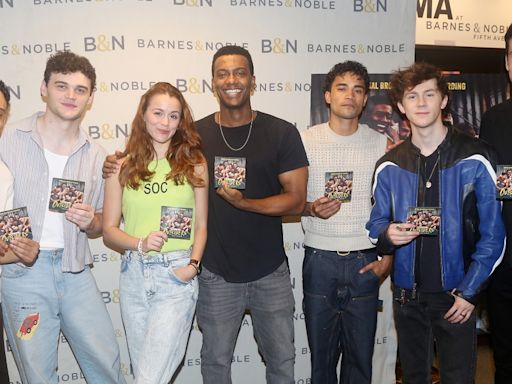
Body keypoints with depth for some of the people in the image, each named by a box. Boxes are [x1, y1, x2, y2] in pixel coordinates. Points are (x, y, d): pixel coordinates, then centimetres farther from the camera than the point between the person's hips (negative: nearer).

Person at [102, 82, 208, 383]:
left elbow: (202, 225, 6)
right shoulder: (124, 167, 4)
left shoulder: (194, 164, 3)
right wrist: (140, 243, -14)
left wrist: (193, 264, -10)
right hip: (134, 275, 2)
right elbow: (109, 230, 4)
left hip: (177, 275, -2)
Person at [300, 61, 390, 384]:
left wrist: (388, 259, 0)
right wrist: (312, 209, -17)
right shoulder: (305, 141, 1)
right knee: (321, 354, 11)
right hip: (320, 260, 0)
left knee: (361, 356, 10)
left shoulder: (381, 144, 3)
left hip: (364, 262, 1)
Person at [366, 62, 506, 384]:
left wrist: (469, 291, -10)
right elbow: (377, 224, 7)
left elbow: (493, 234, -6)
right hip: (407, 294, 3)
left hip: (456, 296, -2)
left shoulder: (475, 159, -7)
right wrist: (388, 235, -17)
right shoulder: (389, 166, 2)